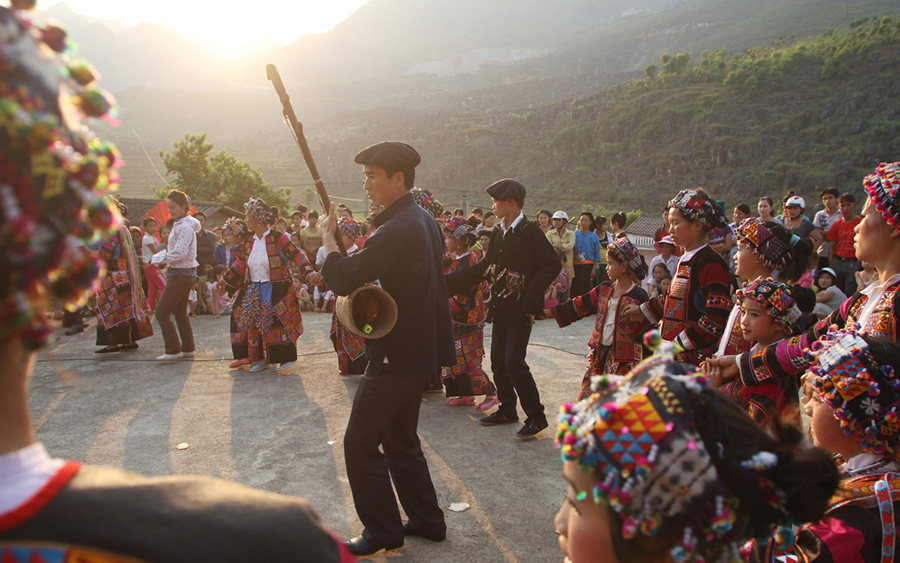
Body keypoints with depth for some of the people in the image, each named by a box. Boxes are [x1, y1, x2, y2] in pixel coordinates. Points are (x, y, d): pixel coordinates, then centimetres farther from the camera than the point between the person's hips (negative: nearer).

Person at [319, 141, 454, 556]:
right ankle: (427, 521, 30)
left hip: (397, 356, -10)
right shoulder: (424, 220, 10)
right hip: (421, 349, 10)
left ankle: (383, 531, 14)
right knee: (400, 439, 21)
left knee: (360, 445, 2)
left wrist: (327, 237, -10)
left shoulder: (397, 230, -23)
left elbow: (342, 280, -26)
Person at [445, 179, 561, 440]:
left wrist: (531, 299, -20)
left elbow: (552, 265, -15)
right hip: (500, 308, 8)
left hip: (520, 310, -8)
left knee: (514, 361, -9)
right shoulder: (499, 233, 10)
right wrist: (450, 281, 13)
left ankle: (536, 416, 3)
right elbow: (486, 267, 16)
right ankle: (507, 410, 27)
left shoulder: (530, 232, -13)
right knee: (498, 361, 12)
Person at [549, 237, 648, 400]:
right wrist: (550, 312, 11)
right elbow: (580, 306, 14)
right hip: (600, 354, 6)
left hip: (624, 360, -6)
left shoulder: (639, 297, -9)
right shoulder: (604, 289, 9)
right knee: (587, 395, 6)